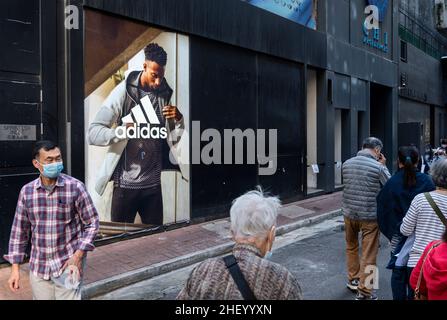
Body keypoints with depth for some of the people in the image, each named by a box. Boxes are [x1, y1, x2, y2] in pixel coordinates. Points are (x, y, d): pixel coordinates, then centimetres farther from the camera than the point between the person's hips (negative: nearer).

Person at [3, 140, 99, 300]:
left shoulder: (75, 187, -10)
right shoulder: (27, 191, 0)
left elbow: (92, 223, -5)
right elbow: (19, 231, 7)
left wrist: (78, 255, -13)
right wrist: (15, 268, 5)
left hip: (68, 265, -3)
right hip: (38, 268, 3)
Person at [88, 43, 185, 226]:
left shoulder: (165, 94, 6)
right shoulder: (123, 92, -7)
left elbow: (173, 139, 9)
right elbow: (93, 133, -14)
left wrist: (178, 119, -10)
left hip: (153, 184, 4)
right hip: (126, 184, -3)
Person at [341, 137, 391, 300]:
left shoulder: (346, 164, 0)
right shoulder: (378, 167, -13)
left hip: (349, 213, 5)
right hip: (370, 216, -4)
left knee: (351, 248, 24)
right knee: (368, 255, 5)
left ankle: (353, 280, 37)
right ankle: (364, 291, 11)